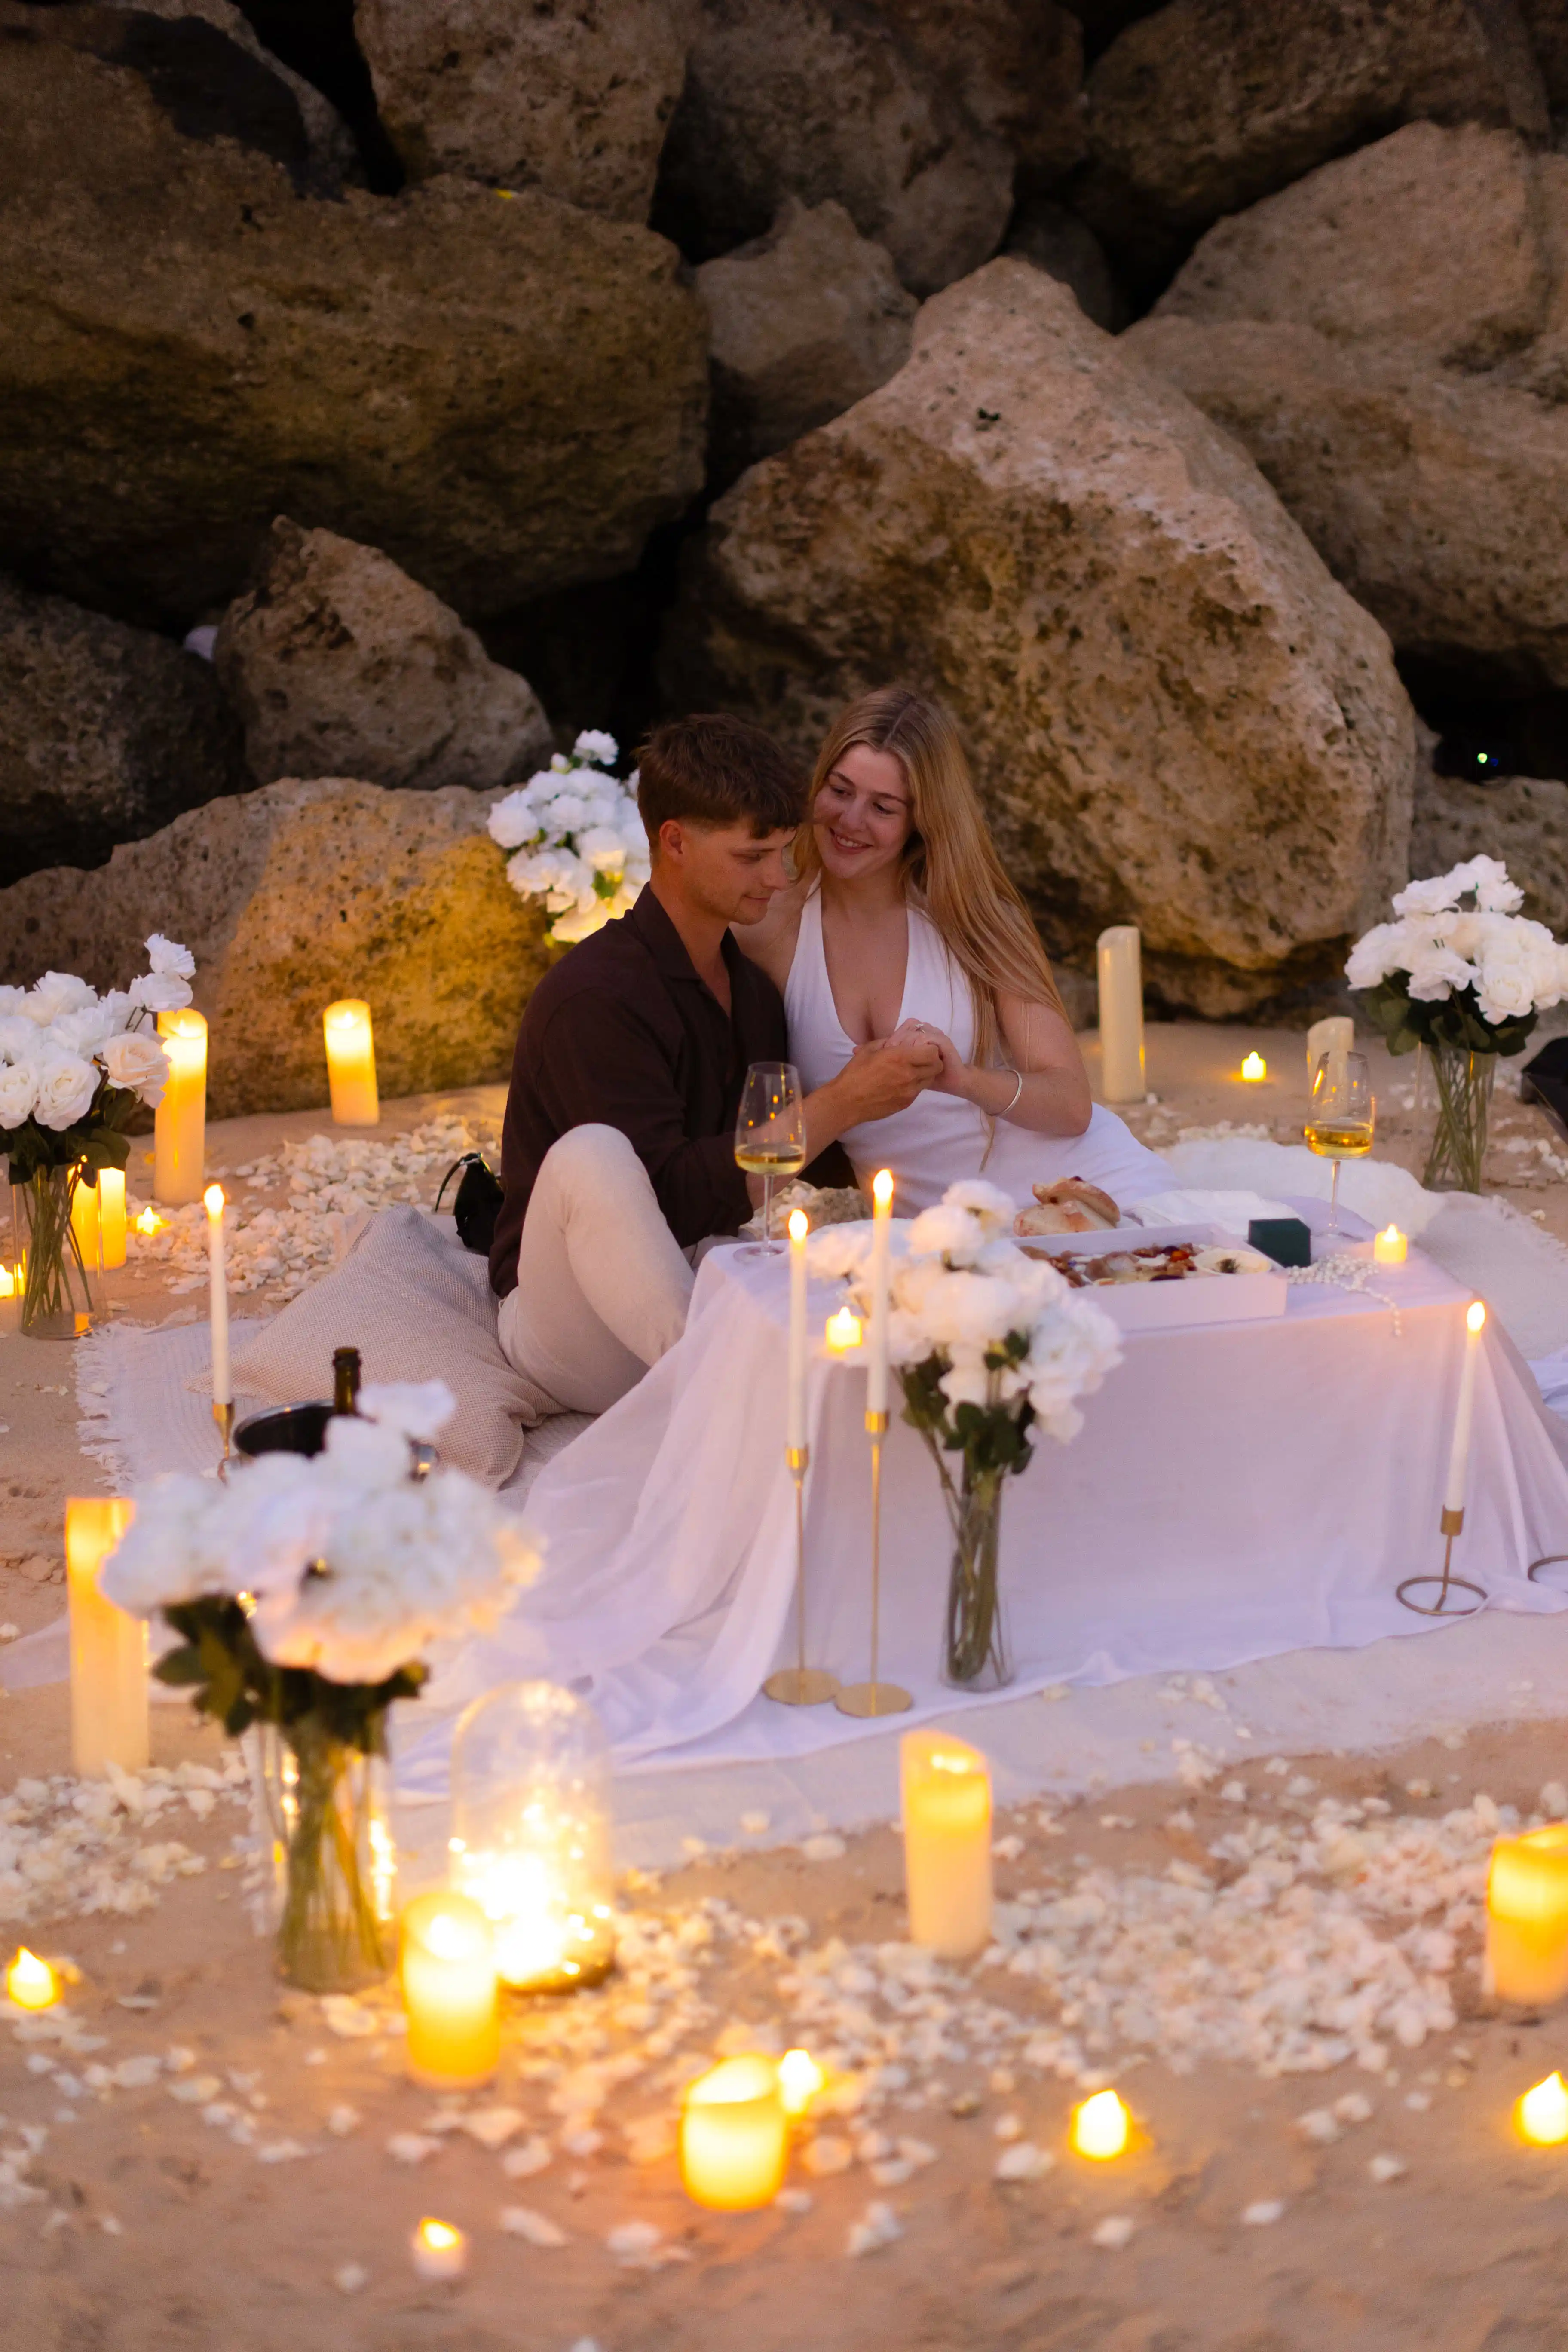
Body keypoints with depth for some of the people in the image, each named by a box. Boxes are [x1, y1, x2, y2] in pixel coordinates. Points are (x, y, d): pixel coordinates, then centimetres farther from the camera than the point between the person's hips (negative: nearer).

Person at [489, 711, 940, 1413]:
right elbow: (675, 1199, -23)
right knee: (592, 1155, -38)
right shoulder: (591, 999, -17)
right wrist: (838, 1105, -22)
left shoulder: (752, 989, 10)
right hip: (570, 1326, -6)